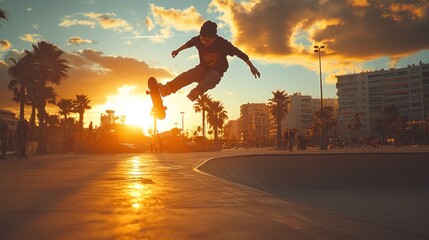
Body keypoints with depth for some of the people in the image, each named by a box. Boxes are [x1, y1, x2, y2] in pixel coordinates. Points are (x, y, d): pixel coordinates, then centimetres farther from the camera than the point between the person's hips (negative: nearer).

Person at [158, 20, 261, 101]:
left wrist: (252, 67, -11)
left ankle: (195, 93, -67)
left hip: (216, 71, -3)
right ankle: (166, 89, -48)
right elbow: (188, 44, 11)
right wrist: (177, 50, 27)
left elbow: (240, 54, -15)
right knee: (187, 75, -28)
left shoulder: (223, 44, -22)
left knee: (209, 79, -39)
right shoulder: (198, 40, -12)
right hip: (203, 68, 3)